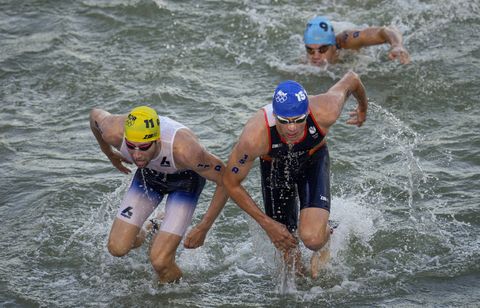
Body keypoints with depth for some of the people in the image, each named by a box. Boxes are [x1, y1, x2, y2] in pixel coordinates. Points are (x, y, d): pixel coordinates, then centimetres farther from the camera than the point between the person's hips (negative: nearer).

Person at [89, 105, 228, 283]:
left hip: (186, 179, -3)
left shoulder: (184, 150, -44)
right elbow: (95, 114, -9)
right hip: (150, 174, 4)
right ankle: (144, 234, 32)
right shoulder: (114, 133, -35)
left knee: (160, 261, -15)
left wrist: (203, 228, -24)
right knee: (117, 248, -2)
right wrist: (110, 155, 7)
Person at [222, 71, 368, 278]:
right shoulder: (255, 136, -40)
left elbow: (351, 79, -16)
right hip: (276, 166, 0)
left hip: (314, 160, 0)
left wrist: (363, 108, 6)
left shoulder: (324, 113, -38)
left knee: (312, 238, -25)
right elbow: (231, 183, -22)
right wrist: (266, 223, -20)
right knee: (290, 260, 5)